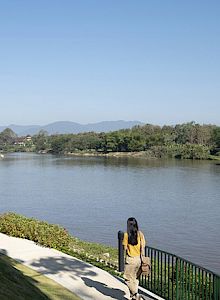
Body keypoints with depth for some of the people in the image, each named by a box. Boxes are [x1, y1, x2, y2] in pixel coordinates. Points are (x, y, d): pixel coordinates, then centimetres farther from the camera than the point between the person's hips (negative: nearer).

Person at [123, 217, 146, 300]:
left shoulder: (126, 234, -11)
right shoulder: (140, 234, -2)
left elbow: (125, 248, -7)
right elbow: (142, 248, -2)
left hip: (130, 259, -4)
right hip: (139, 259, 4)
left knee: (128, 278, 8)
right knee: (135, 278, 19)